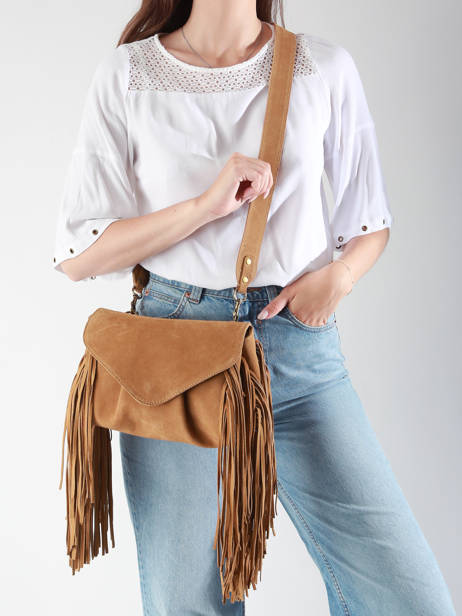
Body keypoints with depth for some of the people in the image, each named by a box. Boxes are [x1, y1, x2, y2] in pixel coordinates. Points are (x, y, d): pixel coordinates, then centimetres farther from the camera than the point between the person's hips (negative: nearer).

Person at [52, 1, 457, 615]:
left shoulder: (326, 69, 5)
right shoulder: (126, 75, 2)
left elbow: (371, 223, 14)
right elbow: (78, 255, -1)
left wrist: (337, 276, -8)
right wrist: (207, 204, -13)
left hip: (301, 345, 1)